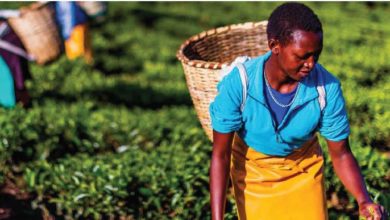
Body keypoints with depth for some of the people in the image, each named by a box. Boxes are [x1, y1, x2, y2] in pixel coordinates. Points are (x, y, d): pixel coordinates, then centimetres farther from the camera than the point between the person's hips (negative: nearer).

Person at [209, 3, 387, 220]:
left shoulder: (327, 88, -29)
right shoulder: (238, 84, -32)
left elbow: (341, 154, -16)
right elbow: (220, 155, -22)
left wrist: (365, 201, -33)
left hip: (304, 171, 1)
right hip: (252, 171, -1)